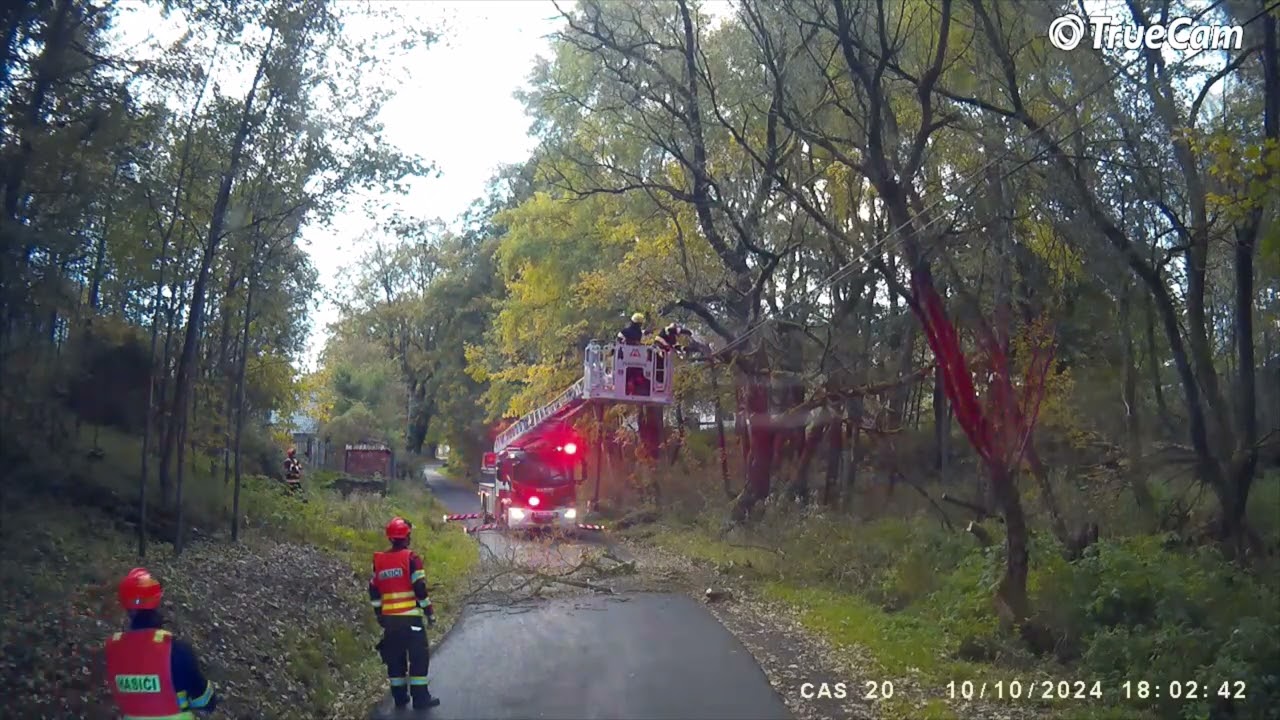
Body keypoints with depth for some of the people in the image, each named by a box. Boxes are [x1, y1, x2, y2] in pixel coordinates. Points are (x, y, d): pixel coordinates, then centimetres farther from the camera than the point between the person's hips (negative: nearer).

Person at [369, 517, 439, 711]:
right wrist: (430, 612, -4)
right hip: (410, 616, -5)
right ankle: (420, 698, 1)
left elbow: (373, 591, 13)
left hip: (389, 618, 6)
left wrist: (379, 614, 24)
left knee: (395, 657, 14)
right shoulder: (411, 558, -10)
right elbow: (420, 589, -13)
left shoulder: (379, 560, 7)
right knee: (419, 657, 1)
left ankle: (399, 697, 19)